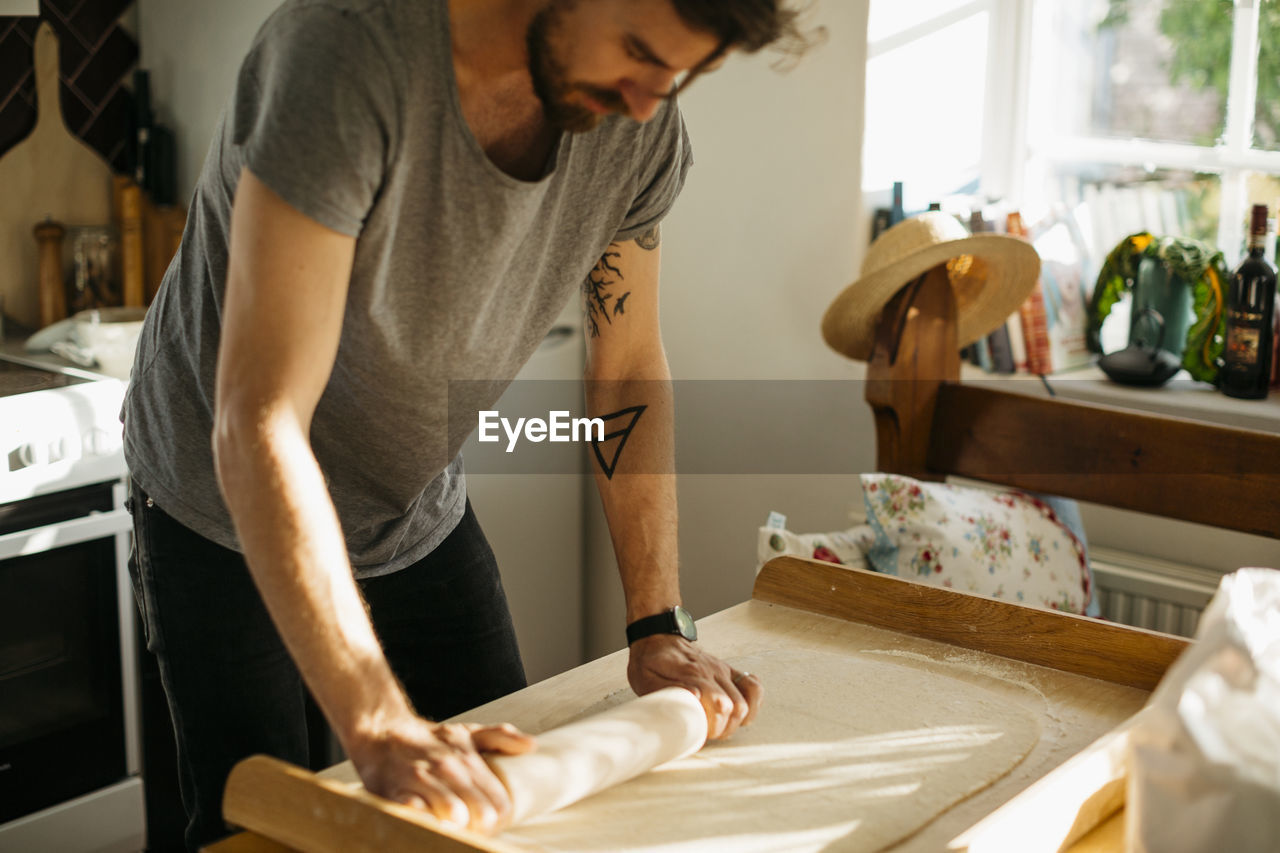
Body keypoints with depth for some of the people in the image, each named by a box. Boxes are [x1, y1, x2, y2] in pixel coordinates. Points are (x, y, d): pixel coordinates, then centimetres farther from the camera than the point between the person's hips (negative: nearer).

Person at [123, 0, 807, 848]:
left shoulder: (639, 126, -16)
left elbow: (629, 373, -3)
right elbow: (258, 426, -40)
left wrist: (659, 627, -9)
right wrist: (379, 725, -44)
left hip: (423, 508, 5)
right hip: (230, 515, -4)